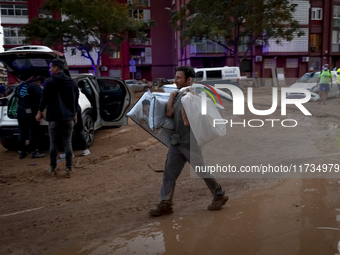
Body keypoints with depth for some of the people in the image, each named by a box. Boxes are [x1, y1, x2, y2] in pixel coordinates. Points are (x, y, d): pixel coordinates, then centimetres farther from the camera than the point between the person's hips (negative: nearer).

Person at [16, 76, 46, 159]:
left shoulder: (20, 85, 14)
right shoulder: (35, 86, -12)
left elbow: (16, 93, 30)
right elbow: (42, 95, -27)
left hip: (20, 112, 7)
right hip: (30, 113, -7)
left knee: (22, 133, 13)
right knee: (33, 133, 0)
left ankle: (21, 152, 18)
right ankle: (34, 152, 3)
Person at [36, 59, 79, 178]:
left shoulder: (49, 81, -6)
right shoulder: (71, 82, 10)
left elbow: (44, 98, -7)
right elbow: (76, 100, 14)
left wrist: (40, 112, 5)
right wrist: (74, 114, 23)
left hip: (54, 117, -4)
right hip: (68, 117, 4)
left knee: (53, 143, 6)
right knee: (67, 143, 6)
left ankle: (53, 169, 12)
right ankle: (69, 169, 4)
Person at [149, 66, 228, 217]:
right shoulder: (179, 95, 6)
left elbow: (187, 122, -23)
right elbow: (169, 113, -5)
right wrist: (172, 96, -1)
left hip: (190, 143, -7)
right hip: (176, 142, 7)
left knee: (203, 172, 8)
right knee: (169, 173, 5)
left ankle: (219, 196, 29)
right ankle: (165, 204, 13)